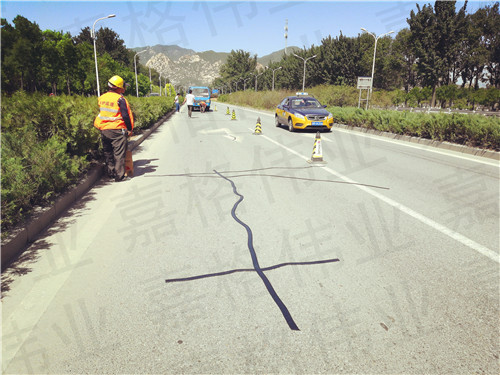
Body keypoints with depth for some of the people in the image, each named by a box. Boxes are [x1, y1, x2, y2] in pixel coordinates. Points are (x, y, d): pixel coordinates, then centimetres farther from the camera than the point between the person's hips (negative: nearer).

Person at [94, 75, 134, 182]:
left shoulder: (102, 98, 10)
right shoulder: (120, 99, -11)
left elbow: (100, 113, 19)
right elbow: (126, 115, -11)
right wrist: (130, 129, -2)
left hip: (103, 130, 7)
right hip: (117, 130, -7)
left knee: (108, 153, 17)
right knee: (119, 153, -2)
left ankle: (111, 173, 25)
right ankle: (119, 175, -2)